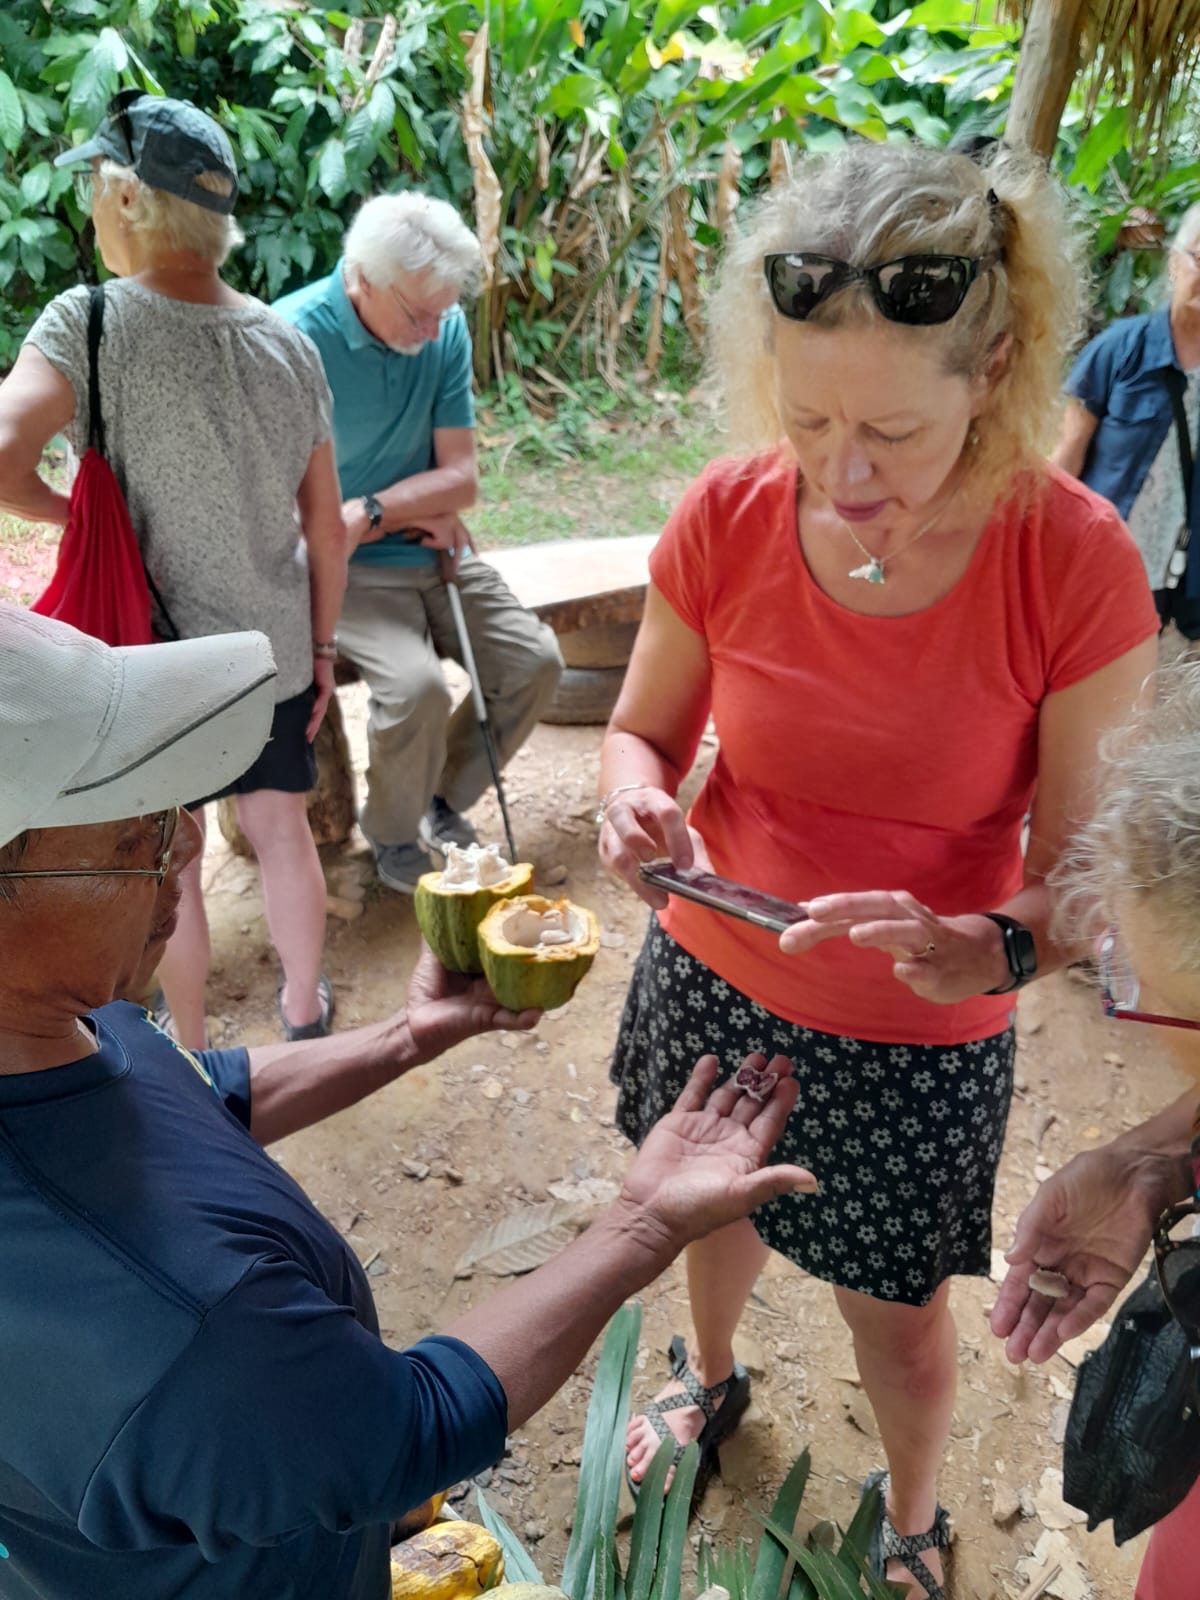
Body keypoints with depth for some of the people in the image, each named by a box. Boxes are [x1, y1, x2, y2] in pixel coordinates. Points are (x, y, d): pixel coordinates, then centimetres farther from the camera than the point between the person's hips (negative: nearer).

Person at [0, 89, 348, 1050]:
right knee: (282, 831, 20)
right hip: (275, 652, 3)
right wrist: (322, 648, 11)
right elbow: (326, 529, 0)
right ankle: (305, 1008, 39)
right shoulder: (288, 345, -4)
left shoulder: (92, 323, -17)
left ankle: (190, 1057, 33)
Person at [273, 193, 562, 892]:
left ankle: (446, 800, 15)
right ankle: (394, 836, 3)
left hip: (432, 547, 6)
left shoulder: (446, 330, -3)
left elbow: (461, 478, -3)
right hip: (343, 568, -5)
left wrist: (373, 511, -19)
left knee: (537, 661, -9)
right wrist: (414, 509, -12)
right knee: (418, 685, -28)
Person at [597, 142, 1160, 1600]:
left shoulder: (1076, 564, -23)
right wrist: (638, 803, -25)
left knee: (896, 1318, 19)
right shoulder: (728, 518, -17)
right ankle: (711, 1375, 65)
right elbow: (643, 730, -2)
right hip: (711, 982, 3)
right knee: (720, 1208, 29)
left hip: (917, 1045, -2)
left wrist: (987, 949, -39)